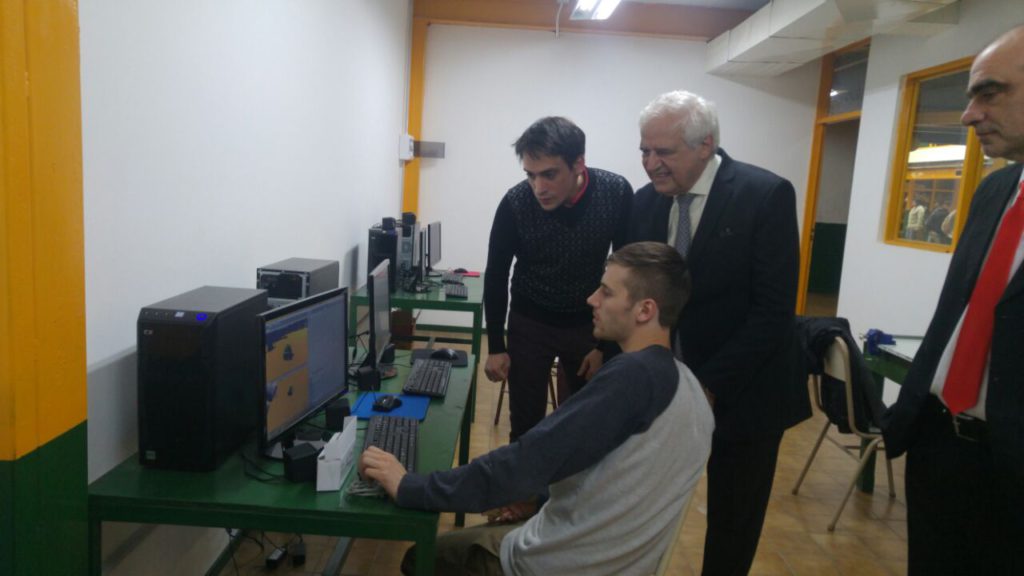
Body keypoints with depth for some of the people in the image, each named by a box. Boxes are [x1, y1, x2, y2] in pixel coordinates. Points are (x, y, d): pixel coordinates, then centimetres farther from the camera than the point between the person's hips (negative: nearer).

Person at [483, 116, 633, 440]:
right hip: (529, 323, -1)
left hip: (589, 323, 1)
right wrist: (495, 347, -6)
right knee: (526, 426, 5)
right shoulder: (515, 204, -21)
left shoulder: (617, 193, -18)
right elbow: (496, 276, -7)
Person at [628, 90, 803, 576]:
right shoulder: (646, 201, 0)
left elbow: (773, 311, -19)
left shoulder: (766, 195, -15)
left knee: (732, 522, 14)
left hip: (743, 392, -3)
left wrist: (710, 385, -21)